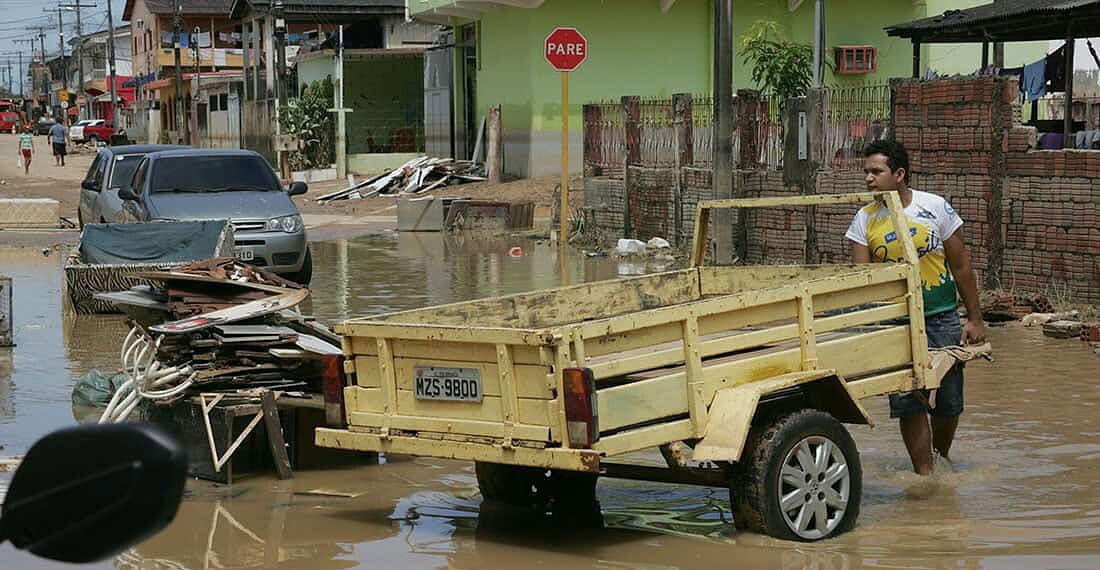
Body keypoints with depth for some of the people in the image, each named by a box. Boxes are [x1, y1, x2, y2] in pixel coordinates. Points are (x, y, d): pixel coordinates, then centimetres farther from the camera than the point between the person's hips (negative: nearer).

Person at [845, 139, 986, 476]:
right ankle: (924, 473, 5)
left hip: (942, 318, 0)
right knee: (907, 401, -5)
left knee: (948, 402, 6)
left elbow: (961, 266, 0)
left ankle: (941, 457, 32)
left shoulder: (936, 208, -5)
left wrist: (974, 319, 0)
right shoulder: (865, 220, -1)